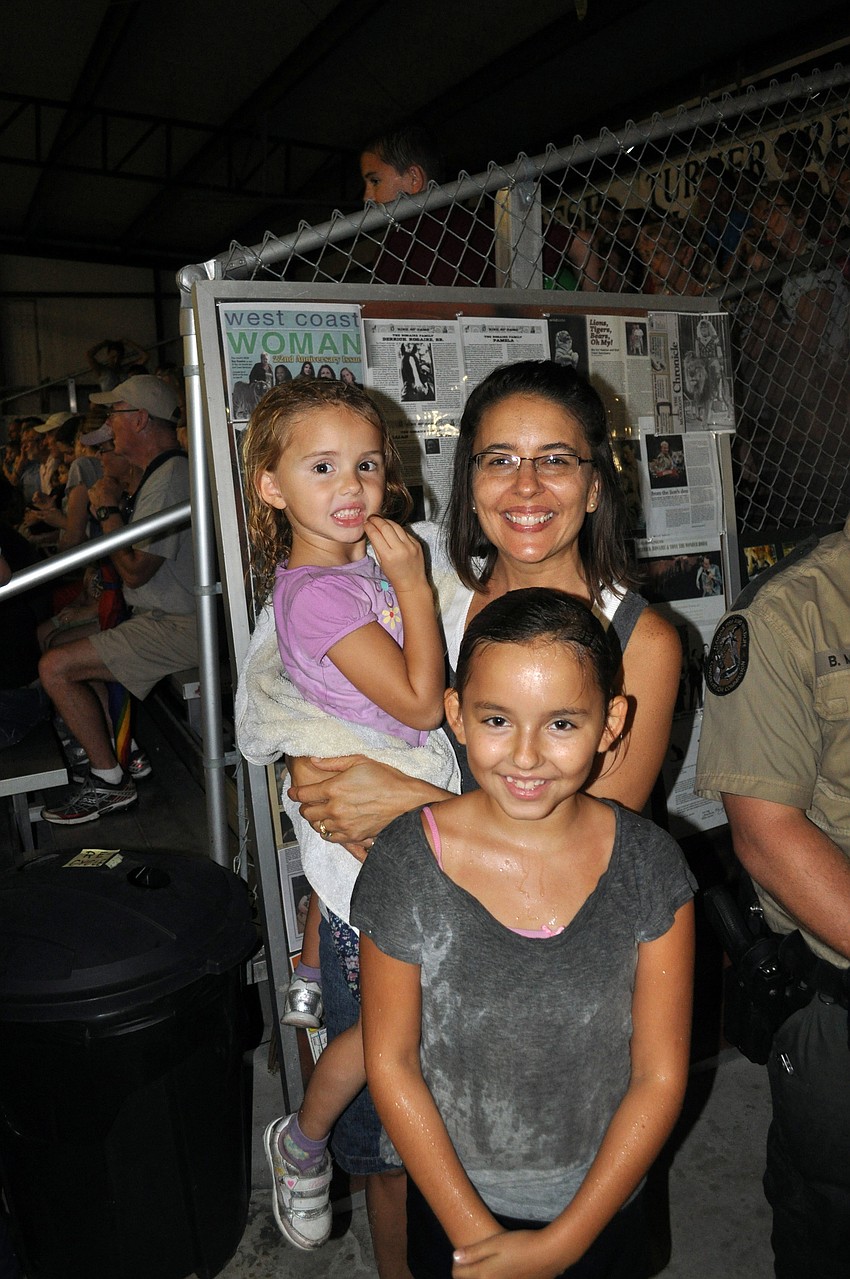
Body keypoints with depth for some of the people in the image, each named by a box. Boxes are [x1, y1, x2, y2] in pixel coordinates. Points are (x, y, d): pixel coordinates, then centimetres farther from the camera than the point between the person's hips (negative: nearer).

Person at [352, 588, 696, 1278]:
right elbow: (391, 1062, -11)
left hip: (600, 1210, 1)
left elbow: (660, 1077, -11)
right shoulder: (405, 863, -21)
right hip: (451, 1204, 0)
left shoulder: (650, 867, -18)